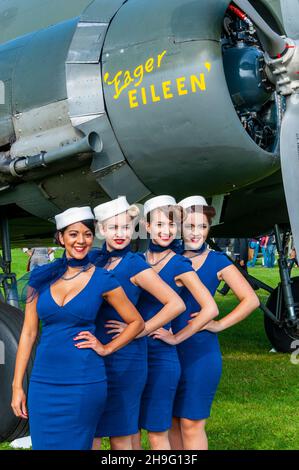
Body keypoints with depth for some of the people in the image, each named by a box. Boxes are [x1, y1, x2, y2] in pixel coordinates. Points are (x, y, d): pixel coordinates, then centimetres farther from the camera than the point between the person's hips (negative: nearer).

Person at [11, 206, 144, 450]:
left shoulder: (103, 280, -2)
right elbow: (29, 332, 6)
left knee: (76, 445, 3)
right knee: (43, 444, 6)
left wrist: (106, 348, -2)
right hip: (44, 381, 3)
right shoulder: (41, 277, 5)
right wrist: (17, 386, 4)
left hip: (84, 383, -2)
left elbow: (137, 322, 9)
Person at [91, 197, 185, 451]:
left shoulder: (134, 264, -8)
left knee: (120, 438, 3)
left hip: (124, 358, -5)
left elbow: (176, 304, -14)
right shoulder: (95, 260, 9)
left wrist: (140, 331, -12)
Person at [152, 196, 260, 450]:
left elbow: (250, 300, -4)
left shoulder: (217, 261, -1)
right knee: (171, 420, 9)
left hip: (201, 350, -3)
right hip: (168, 349, 3)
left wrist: (218, 325, -8)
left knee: (191, 423, -1)